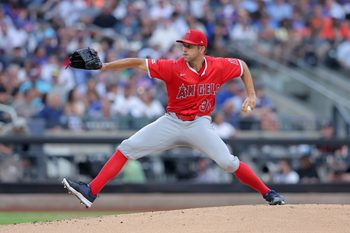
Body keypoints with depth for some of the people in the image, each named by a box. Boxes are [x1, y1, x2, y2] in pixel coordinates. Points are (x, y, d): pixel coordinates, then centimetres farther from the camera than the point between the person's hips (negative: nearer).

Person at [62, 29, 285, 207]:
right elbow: (138, 63, -20)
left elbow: (242, 66, 9)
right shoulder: (174, 68, -15)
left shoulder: (218, 67, -10)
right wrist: (102, 66, -27)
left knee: (229, 162, -17)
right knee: (127, 148, -9)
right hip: (172, 122, 1)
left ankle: (268, 193, 4)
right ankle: (91, 192, -10)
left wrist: (251, 95, -2)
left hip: (199, 124, -1)